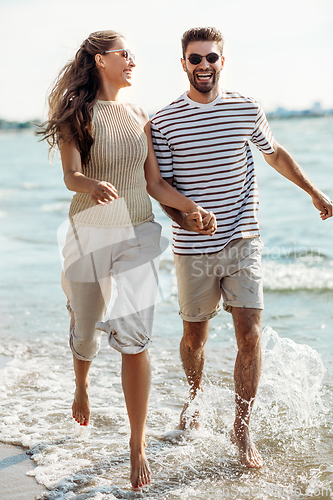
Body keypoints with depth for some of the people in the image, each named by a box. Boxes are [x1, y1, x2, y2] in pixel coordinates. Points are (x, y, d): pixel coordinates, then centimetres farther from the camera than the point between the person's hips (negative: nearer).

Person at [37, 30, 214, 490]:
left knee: (134, 337, -10)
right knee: (85, 330, 11)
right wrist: (92, 186, -41)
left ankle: (138, 446, -1)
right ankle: (81, 386, 49)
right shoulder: (76, 116, -3)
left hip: (138, 236, 2)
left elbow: (155, 183, 10)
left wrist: (191, 206, -6)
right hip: (89, 233, -2)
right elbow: (70, 175, -18)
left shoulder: (139, 118, 9)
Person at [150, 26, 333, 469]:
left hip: (243, 243, 1)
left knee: (250, 337, -6)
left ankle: (242, 430, 7)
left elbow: (275, 153, 21)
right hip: (193, 250, -1)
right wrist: (184, 216, -21)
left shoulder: (247, 110, 3)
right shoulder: (164, 122, -3)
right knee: (194, 337, 12)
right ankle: (193, 400, 40)